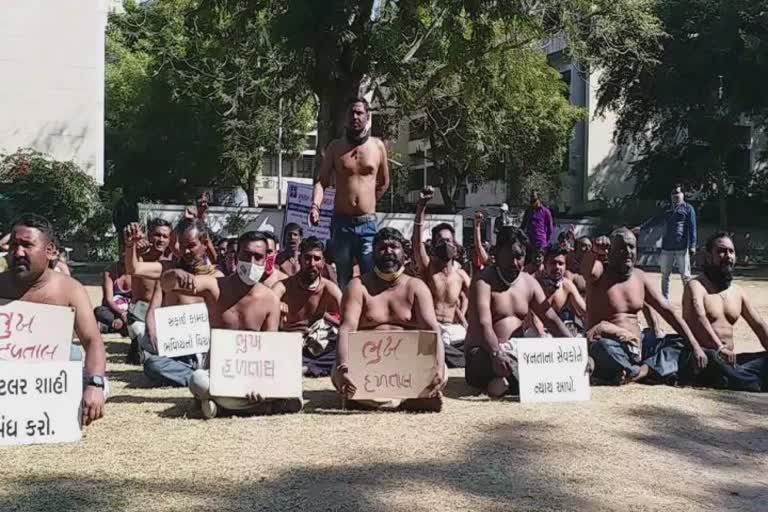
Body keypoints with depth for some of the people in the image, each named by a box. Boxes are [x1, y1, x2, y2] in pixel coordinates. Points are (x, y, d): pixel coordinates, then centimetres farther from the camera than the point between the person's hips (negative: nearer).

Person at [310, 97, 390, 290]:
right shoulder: (335, 147, 5)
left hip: (368, 224, 0)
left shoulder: (378, 146, 5)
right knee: (342, 279, 5)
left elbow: (384, 183, 17)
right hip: (341, 223, 0)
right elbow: (322, 181, 0)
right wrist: (315, 206, -17)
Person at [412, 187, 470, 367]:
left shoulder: (461, 275, 7)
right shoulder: (427, 267, -3)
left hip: (456, 331, 4)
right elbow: (416, 240, -21)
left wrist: (462, 314, 11)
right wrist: (420, 208, -33)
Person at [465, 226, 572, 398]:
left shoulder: (529, 282, 11)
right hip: (484, 353, -8)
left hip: (517, 351, 8)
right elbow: (484, 324, -25)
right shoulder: (484, 281, -10)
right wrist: (496, 354, -43)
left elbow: (551, 319, 10)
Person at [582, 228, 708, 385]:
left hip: (638, 347, 6)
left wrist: (695, 347, 0)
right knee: (604, 348, -39)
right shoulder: (602, 272, -7)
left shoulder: (640, 277, 9)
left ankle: (642, 371, -25)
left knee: (682, 343, -3)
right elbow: (589, 272, -33)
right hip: (610, 347, -6)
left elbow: (667, 310, 7)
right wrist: (595, 252, -57)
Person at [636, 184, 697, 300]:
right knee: (665, 275, 7)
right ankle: (665, 298, 15)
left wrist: (692, 246, -10)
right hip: (667, 248, 5)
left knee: (685, 275, -5)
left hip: (682, 248, -5)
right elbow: (655, 220, 28)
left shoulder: (688, 209, 2)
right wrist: (641, 228, 26)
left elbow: (692, 228, -3)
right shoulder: (667, 209, 17)